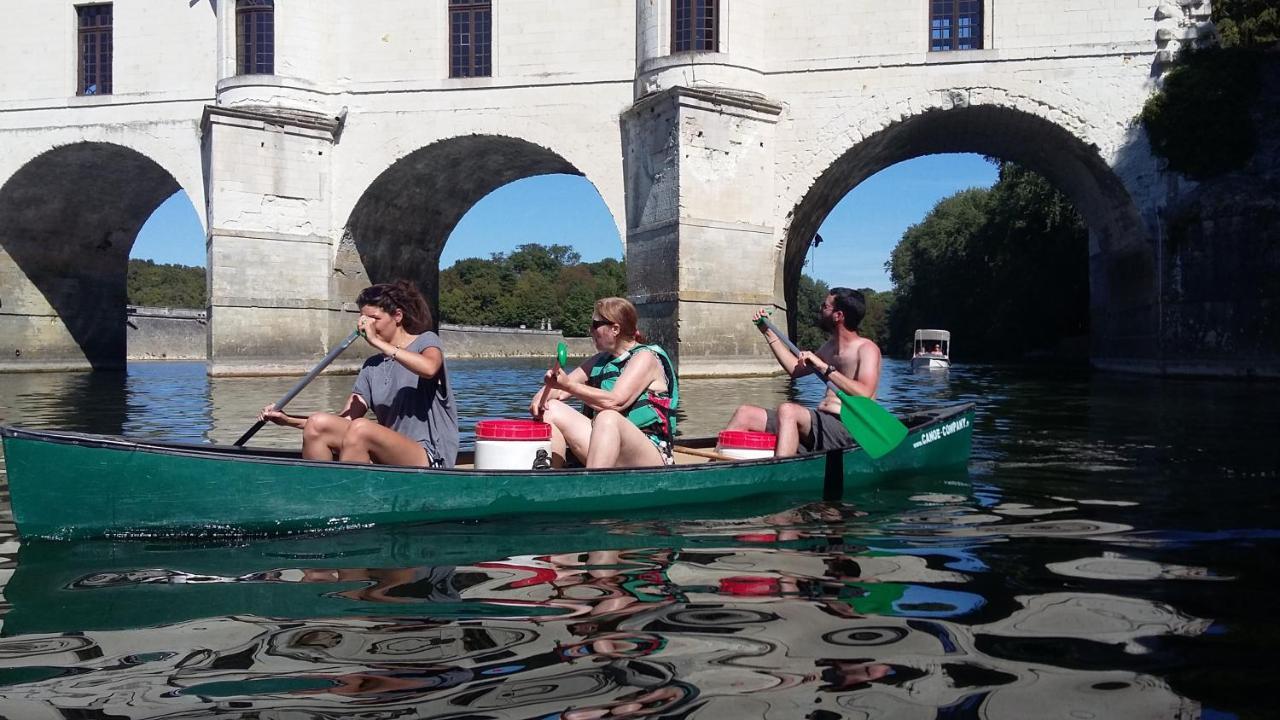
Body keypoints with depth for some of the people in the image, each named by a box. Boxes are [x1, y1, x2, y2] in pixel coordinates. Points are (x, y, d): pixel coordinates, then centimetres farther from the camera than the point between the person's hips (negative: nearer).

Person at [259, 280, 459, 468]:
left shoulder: (426, 341, 2)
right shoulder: (372, 367, 17)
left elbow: (429, 368, -25)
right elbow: (345, 419, 8)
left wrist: (377, 342, -21)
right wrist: (289, 420, -2)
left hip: (431, 458, -6)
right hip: (387, 460, 6)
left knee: (360, 428, -30)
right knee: (317, 424, -12)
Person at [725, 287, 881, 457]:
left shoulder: (866, 349, -6)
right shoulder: (831, 347, 21)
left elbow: (864, 395, -22)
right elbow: (796, 369, 31)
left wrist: (824, 368, -25)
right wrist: (768, 332, 30)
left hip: (847, 429, -8)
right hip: (820, 422, 9)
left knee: (787, 410, -35)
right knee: (744, 414, -4)